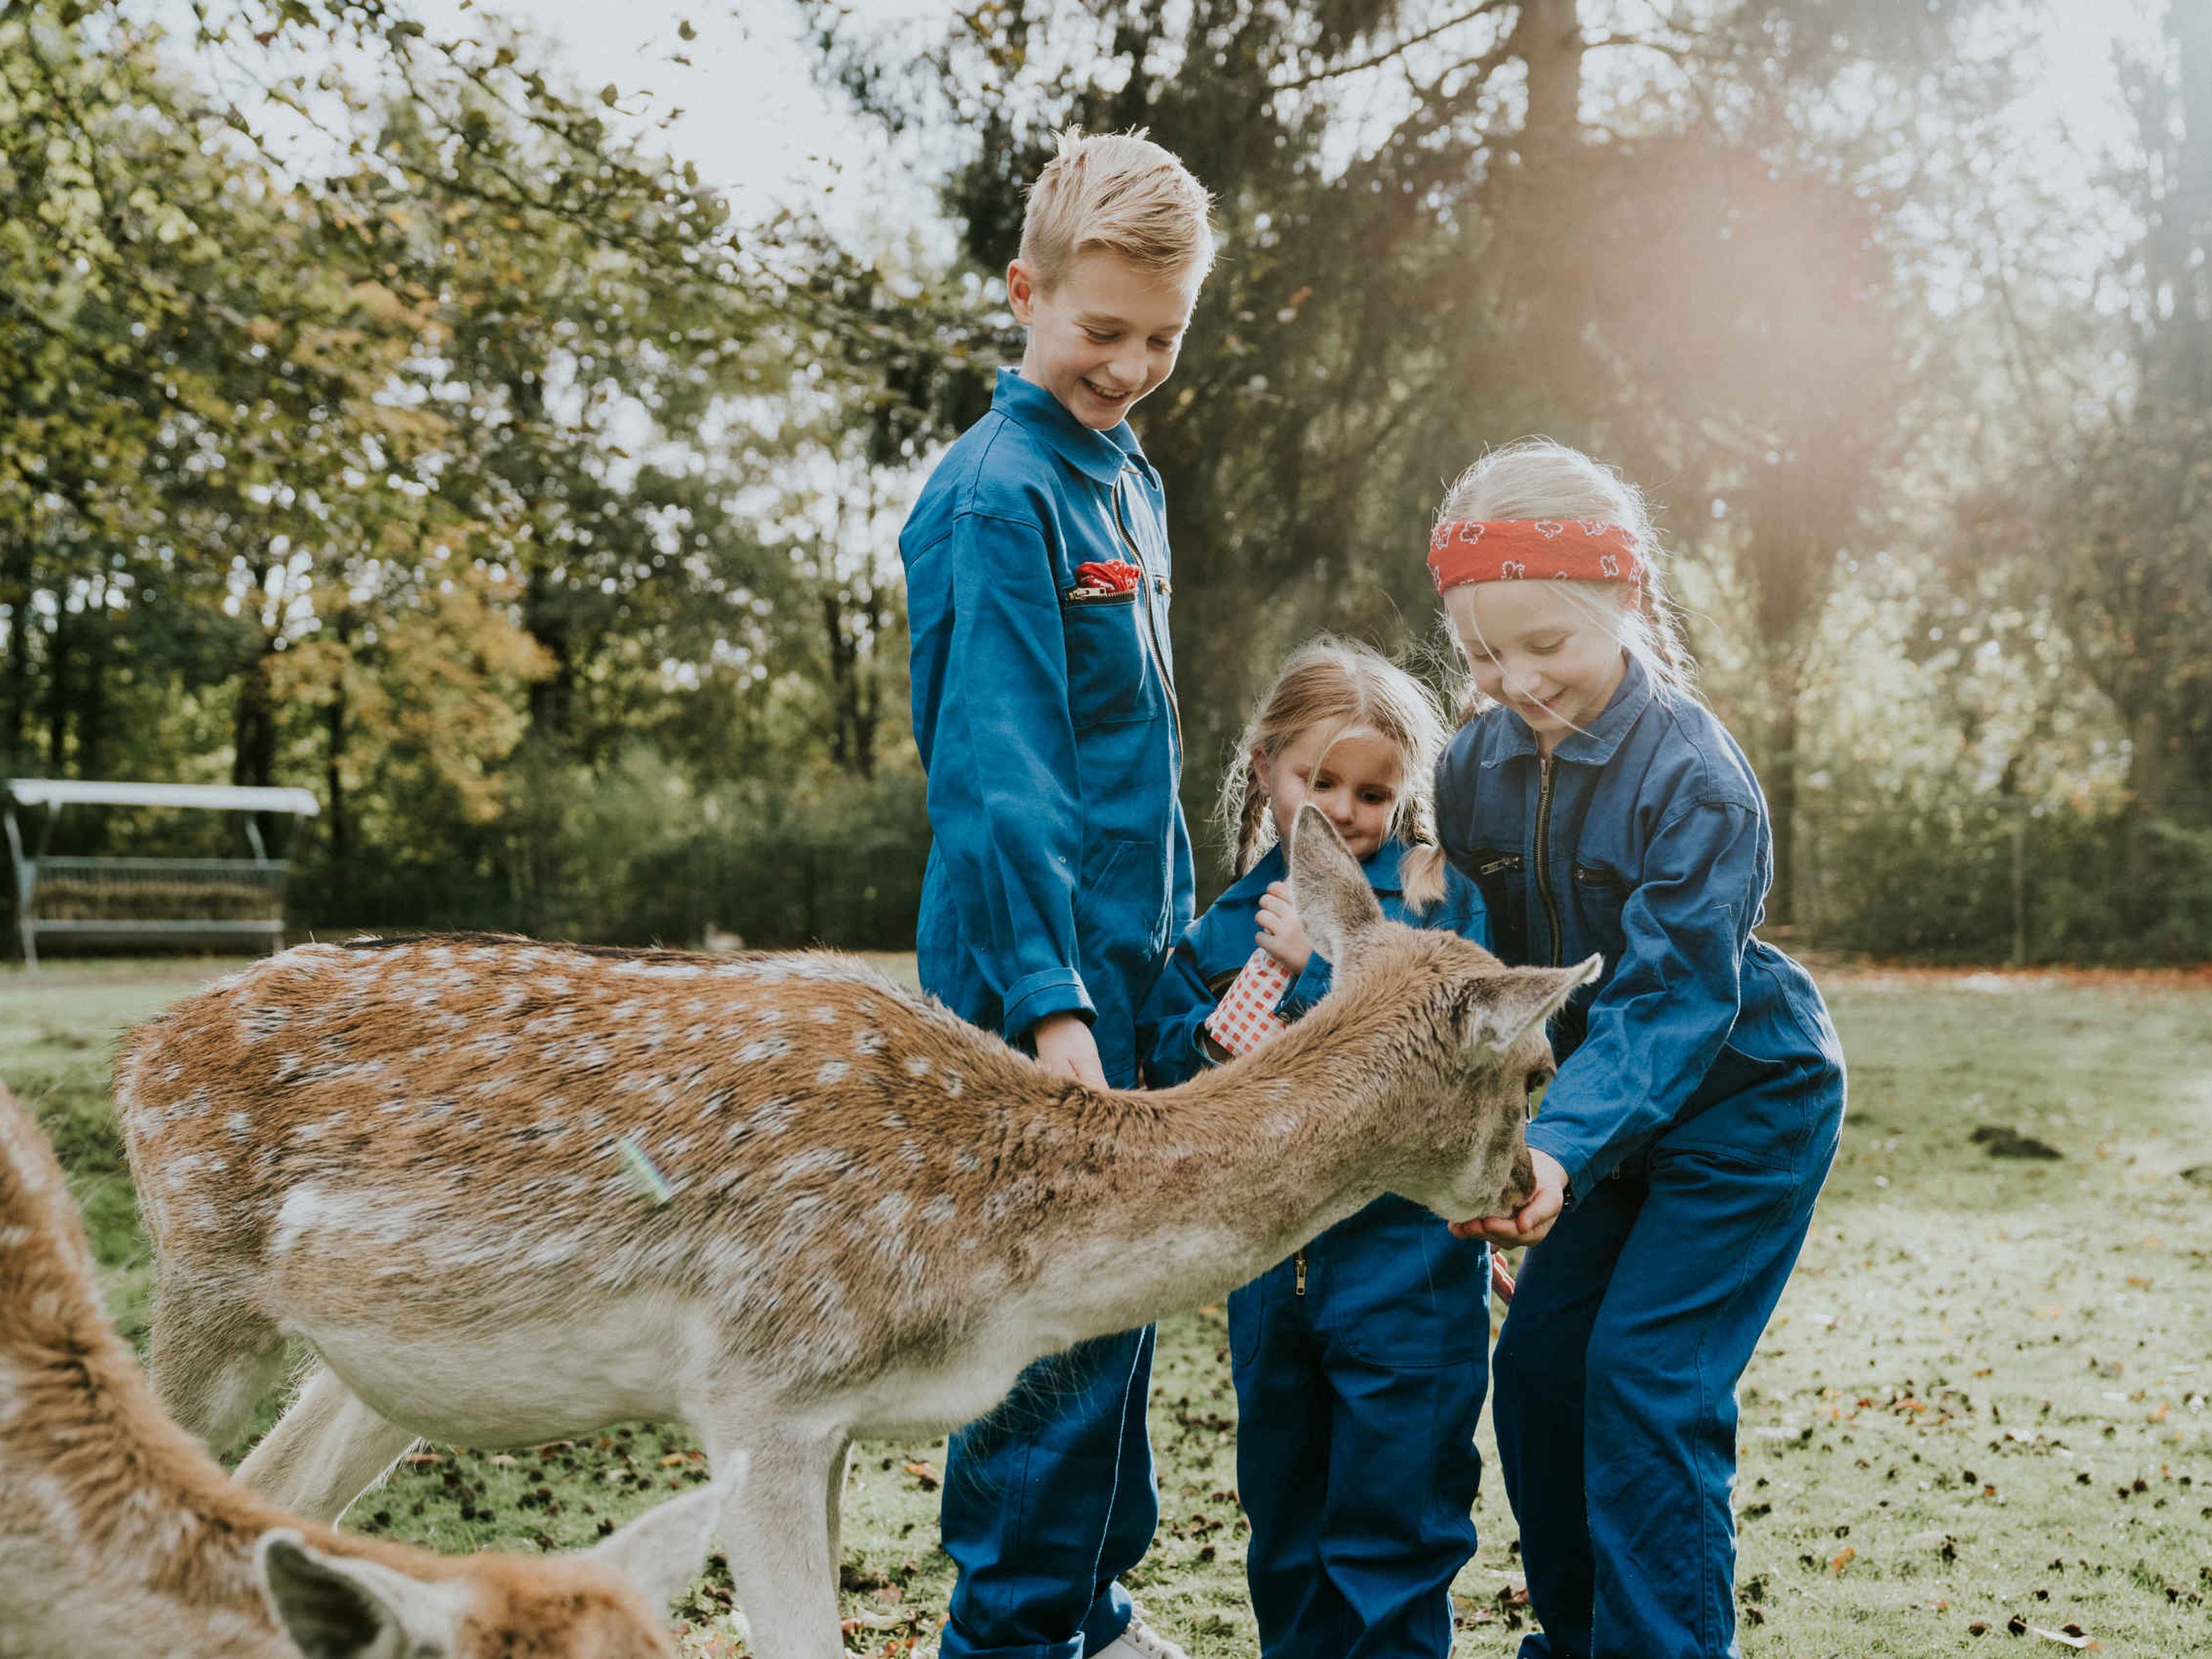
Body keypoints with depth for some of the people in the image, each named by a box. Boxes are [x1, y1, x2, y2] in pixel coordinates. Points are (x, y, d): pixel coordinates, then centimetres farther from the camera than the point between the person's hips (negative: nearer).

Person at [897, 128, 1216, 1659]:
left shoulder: (1130, 481, 14)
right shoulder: (998, 492, -13)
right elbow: (998, 770, -20)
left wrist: (1175, 940, 17)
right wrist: (1050, 1000, -24)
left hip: (1128, 956, 9)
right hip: (1035, 969, -9)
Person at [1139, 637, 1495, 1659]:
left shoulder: (1437, 900, -5)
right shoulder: (1227, 924, 7)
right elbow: (1167, 1077, 8)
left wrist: (1323, 963, -20)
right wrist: (1214, 1038, -13)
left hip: (1402, 1258, -5)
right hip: (1269, 1260, 5)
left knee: (1391, 1521, 2)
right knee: (1283, 1520, 18)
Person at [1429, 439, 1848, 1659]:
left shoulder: (1694, 777, -26)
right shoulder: (1475, 766, -7)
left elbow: (1669, 999, -32)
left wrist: (1561, 1147, -45)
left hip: (1740, 1102, -6)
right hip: (1608, 1109, 6)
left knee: (1646, 1378, -12)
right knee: (1536, 1367, 6)